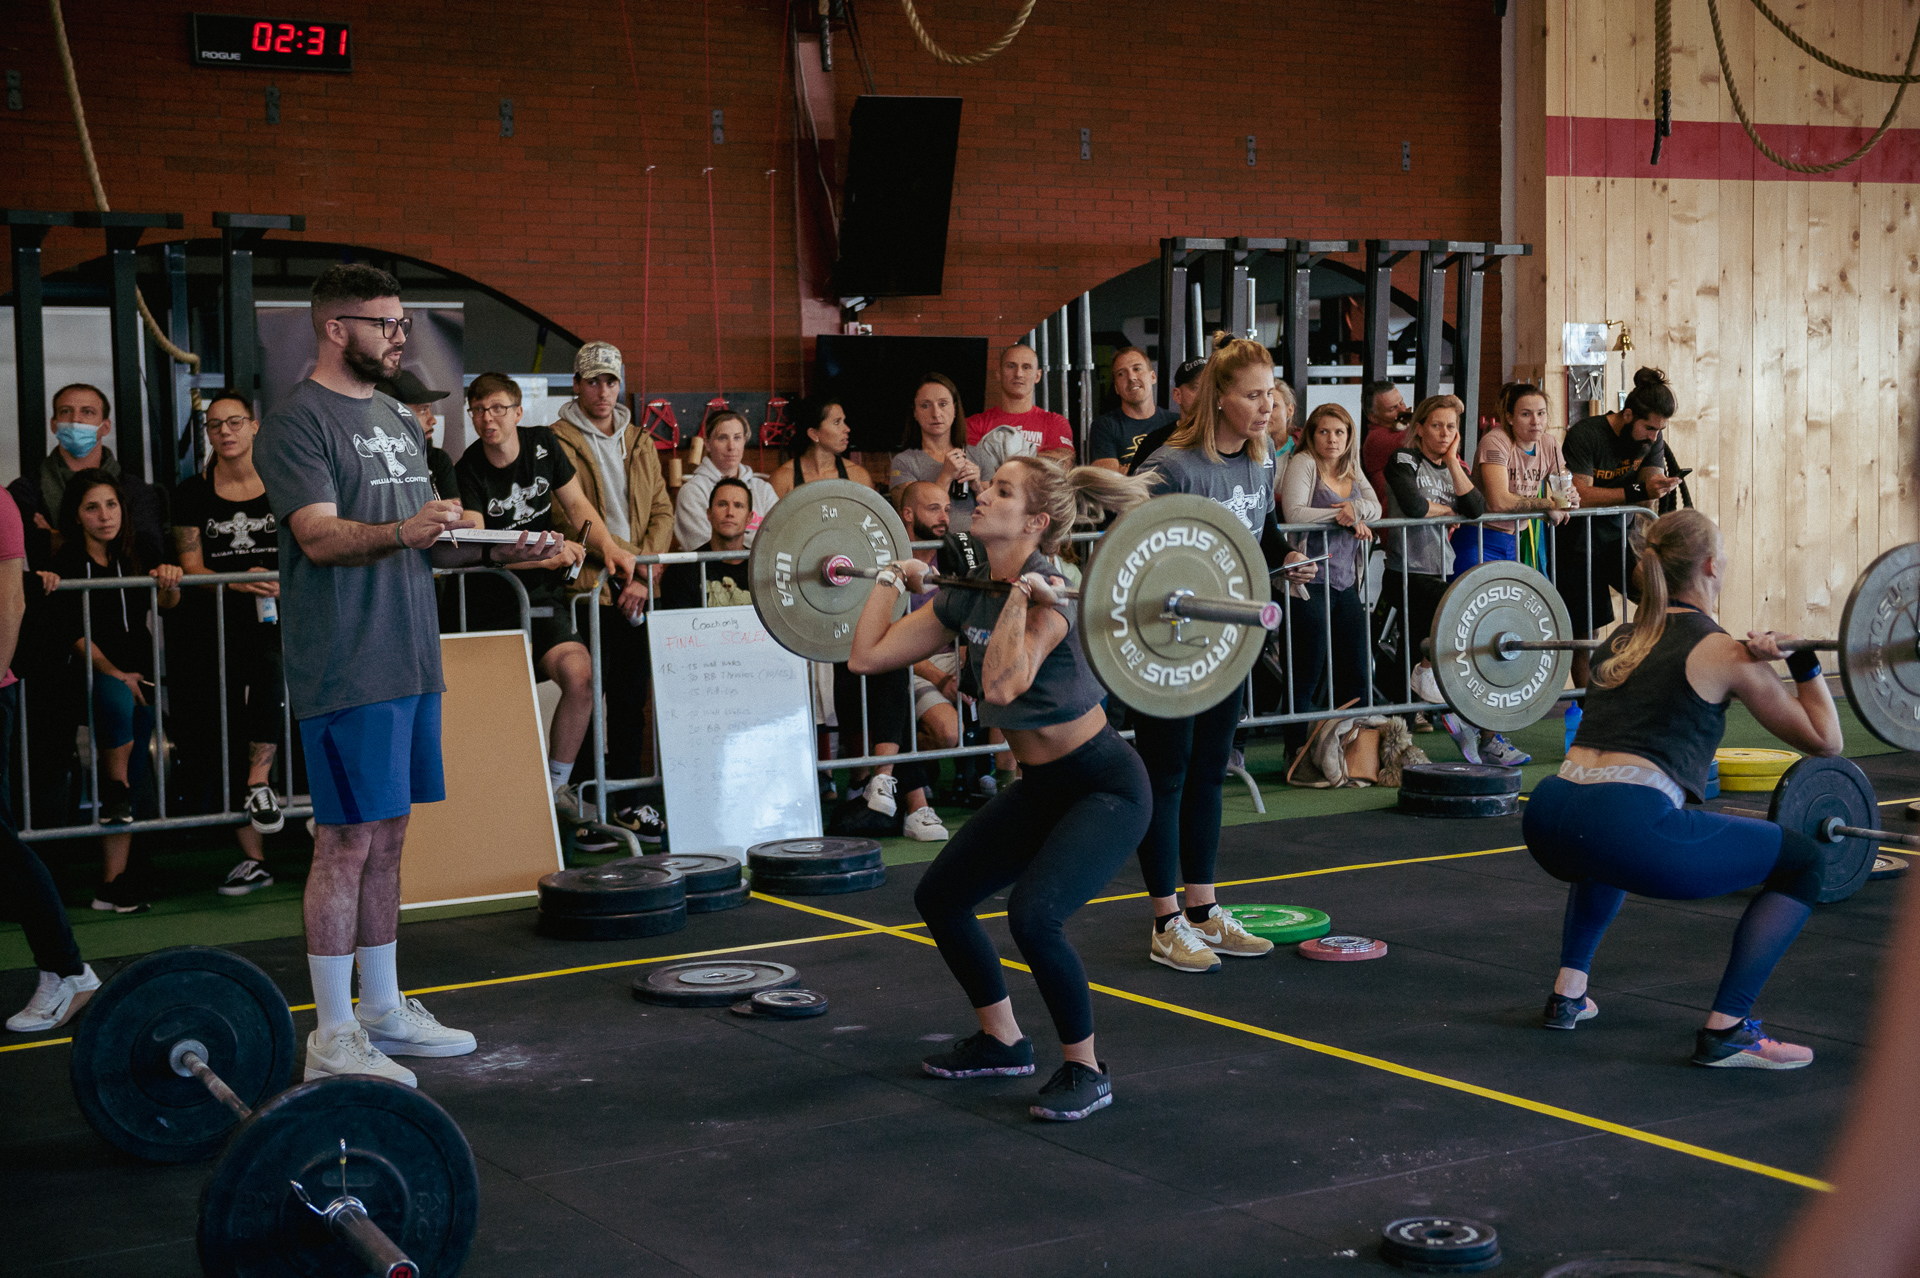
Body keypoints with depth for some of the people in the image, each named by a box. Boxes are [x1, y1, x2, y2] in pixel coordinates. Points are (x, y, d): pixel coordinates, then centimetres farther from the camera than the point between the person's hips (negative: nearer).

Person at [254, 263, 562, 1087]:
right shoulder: (299, 423, -9)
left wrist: (499, 550, 7)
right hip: (347, 670, -8)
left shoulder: (398, 421, 17)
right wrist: (401, 532, -38)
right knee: (347, 842, -6)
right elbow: (320, 536, -21)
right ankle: (333, 1040, 0)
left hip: (409, 661, 8)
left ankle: (383, 1010, 23)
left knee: (388, 838, 13)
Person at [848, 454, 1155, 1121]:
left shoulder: (1050, 592, -24)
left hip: (1106, 786, -9)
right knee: (939, 896, 11)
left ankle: (1086, 1070, -6)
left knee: (1033, 914, -27)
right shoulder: (970, 596, 0)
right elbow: (868, 654, 2)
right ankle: (1002, 1041, 29)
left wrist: (1023, 593, -35)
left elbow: (1001, 685, -42)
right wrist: (894, 578, 8)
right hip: (1040, 785, 9)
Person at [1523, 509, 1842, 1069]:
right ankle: (1726, 1031, 2)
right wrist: (1803, 661, 15)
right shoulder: (1722, 651, 5)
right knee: (1803, 860, 8)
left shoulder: (1623, 640, 23)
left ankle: (1567, 995, 34)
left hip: (1547, 818, 7)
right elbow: (1825, 740, 12)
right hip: (1628, 824, -7)